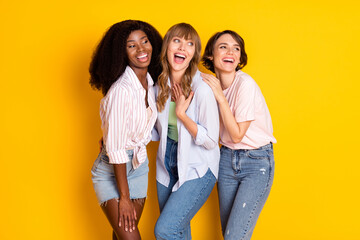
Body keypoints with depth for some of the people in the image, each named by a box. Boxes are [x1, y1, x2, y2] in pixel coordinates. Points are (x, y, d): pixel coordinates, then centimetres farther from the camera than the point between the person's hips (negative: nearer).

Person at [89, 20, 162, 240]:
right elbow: (115, 148, -23)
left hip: (139, 165, 7)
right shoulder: (122, 90, -25)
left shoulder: (150, 82, -1)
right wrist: (124, 197, -18)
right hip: (111, 171, -7)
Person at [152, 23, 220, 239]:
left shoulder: (202, 89, -22)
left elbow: (210, 140, -17)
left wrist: (181, 113, -22)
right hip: (168, 164, 6)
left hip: (198, 169, -6)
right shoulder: (160, 84, -2)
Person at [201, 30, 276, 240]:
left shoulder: (245, 84, -20)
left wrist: (220, 97, -21)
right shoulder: (210, 84, 0)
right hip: (227, 158, 6)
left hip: (257, 162, -6)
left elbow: (237, 134, -18)